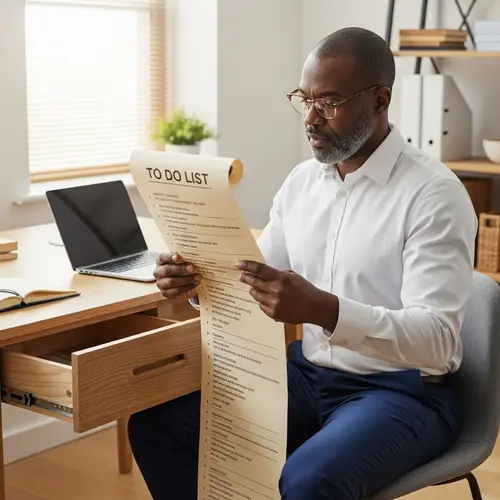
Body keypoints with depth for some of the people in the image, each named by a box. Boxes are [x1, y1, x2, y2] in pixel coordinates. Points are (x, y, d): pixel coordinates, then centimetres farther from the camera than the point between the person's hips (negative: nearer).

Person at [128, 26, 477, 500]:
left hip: (401, 391, -6)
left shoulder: (433, 193, -15)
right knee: (156, 425, -7)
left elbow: (436, 340, -23)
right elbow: (253, 288, 10)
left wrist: (323, 310, -38)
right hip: (306, 373, 6)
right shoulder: (301, 181, 6)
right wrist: (198, 281, -13)